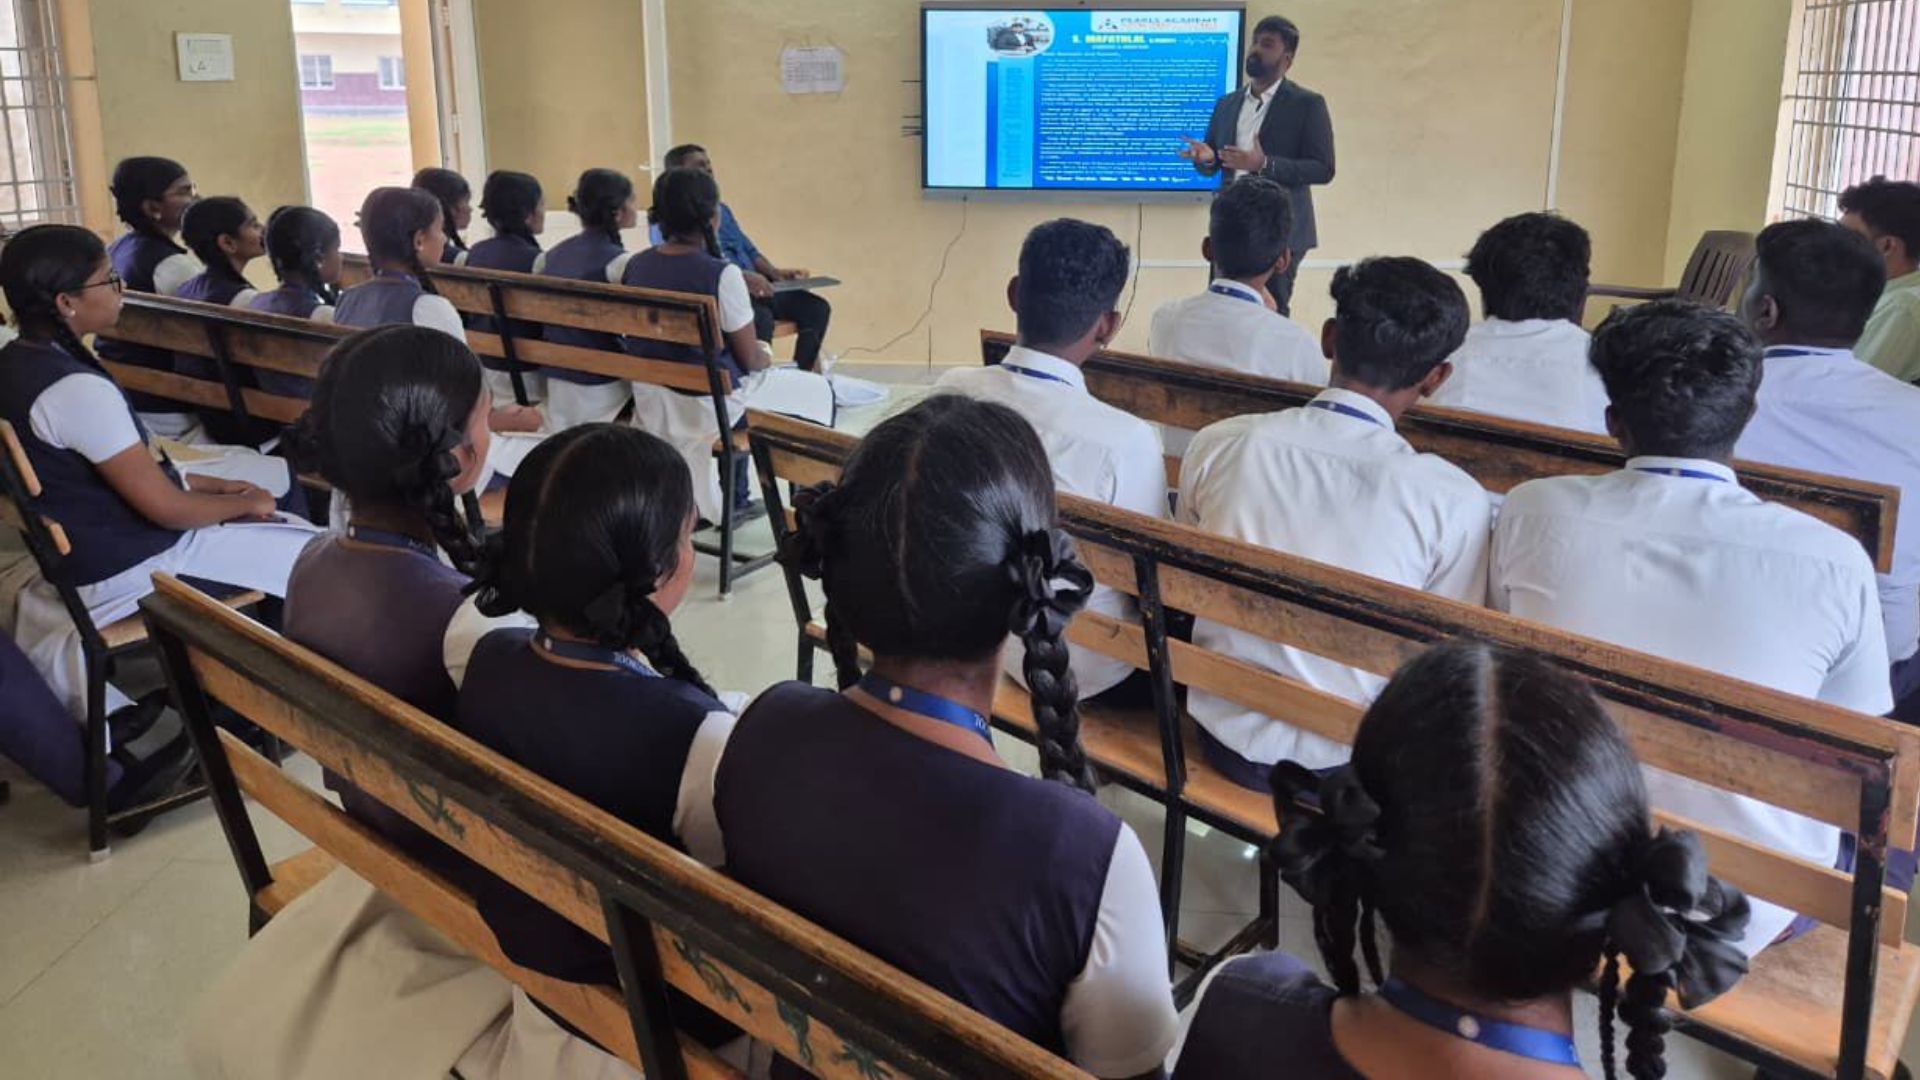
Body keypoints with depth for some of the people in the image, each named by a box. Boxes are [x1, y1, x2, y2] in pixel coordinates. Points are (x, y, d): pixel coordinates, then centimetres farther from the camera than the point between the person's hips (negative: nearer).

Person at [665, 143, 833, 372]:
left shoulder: (722, 209, 27)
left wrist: (774, 272, 8)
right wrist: (742, 276, -28)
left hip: (754, 287, 9)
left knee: (816, 307, -9)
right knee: (760, 317, -38)